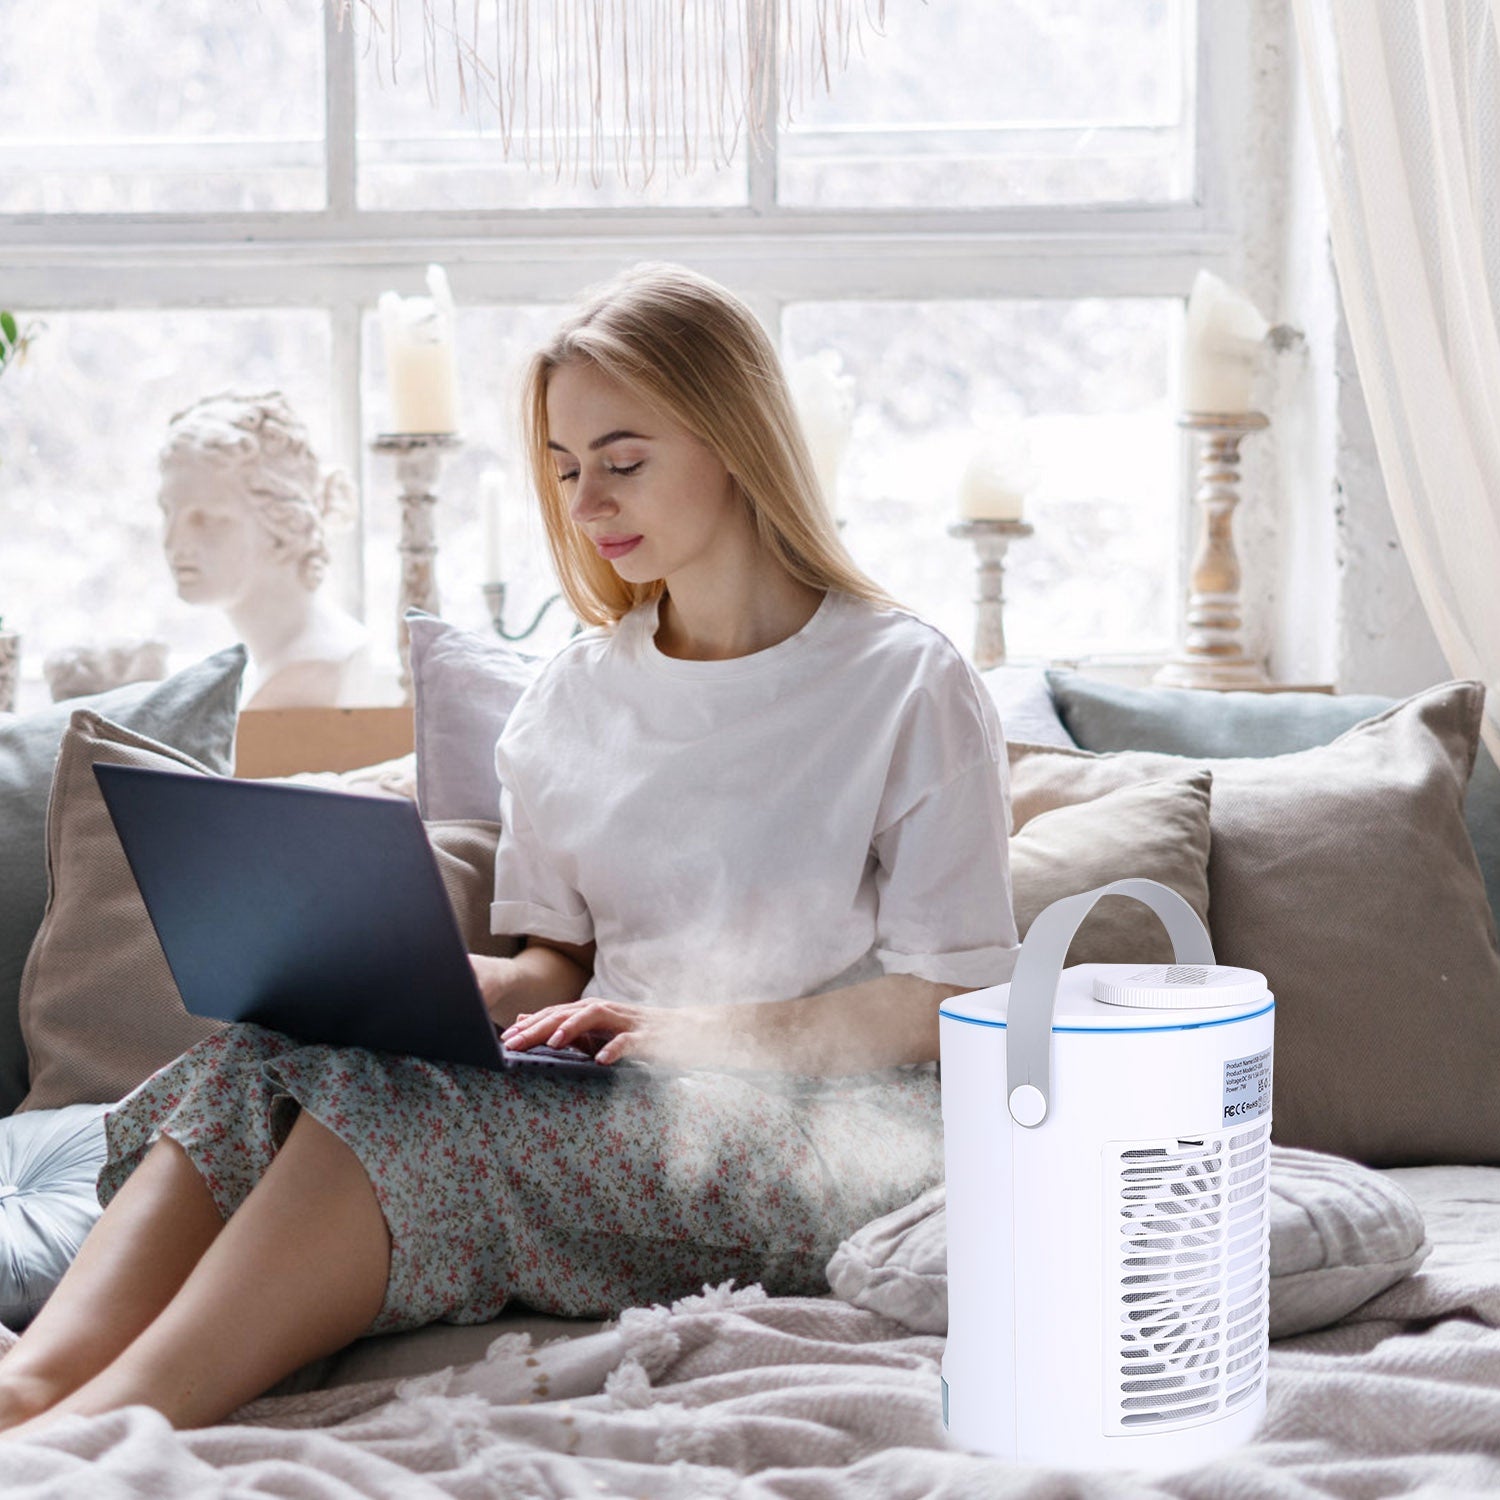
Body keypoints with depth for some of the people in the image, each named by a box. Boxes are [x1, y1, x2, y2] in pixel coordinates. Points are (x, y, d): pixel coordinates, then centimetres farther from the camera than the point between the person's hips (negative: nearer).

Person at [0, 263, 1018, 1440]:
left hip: (817, 1143, -5)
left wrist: (688, 1034, -17)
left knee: (387, 1092, -32)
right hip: (605, 1102, 5)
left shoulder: (910, 689, -1)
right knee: (266, 1062, -24)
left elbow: (952, 1002, -6)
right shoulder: (573, 700, 17)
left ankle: (114, 1415, -38)